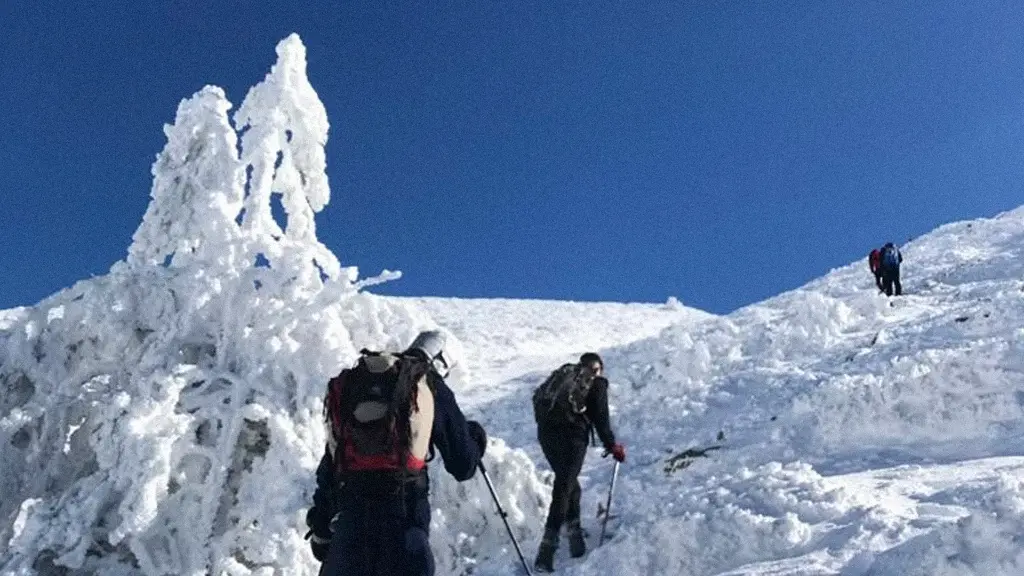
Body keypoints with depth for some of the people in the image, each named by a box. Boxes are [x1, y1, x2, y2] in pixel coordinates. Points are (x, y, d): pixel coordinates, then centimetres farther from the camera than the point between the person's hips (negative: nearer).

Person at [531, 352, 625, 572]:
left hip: (545, 430, 5)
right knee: (564, 487, -5)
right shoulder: (597, 383, 10)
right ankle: (548, 546, -12)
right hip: (572, 432, -5)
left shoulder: (562, 373, 24)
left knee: (568, 480, 22)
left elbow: (538, 397, 20)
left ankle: (573, 531, 24)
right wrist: (612, 446, 14)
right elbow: (600, 418, 5)